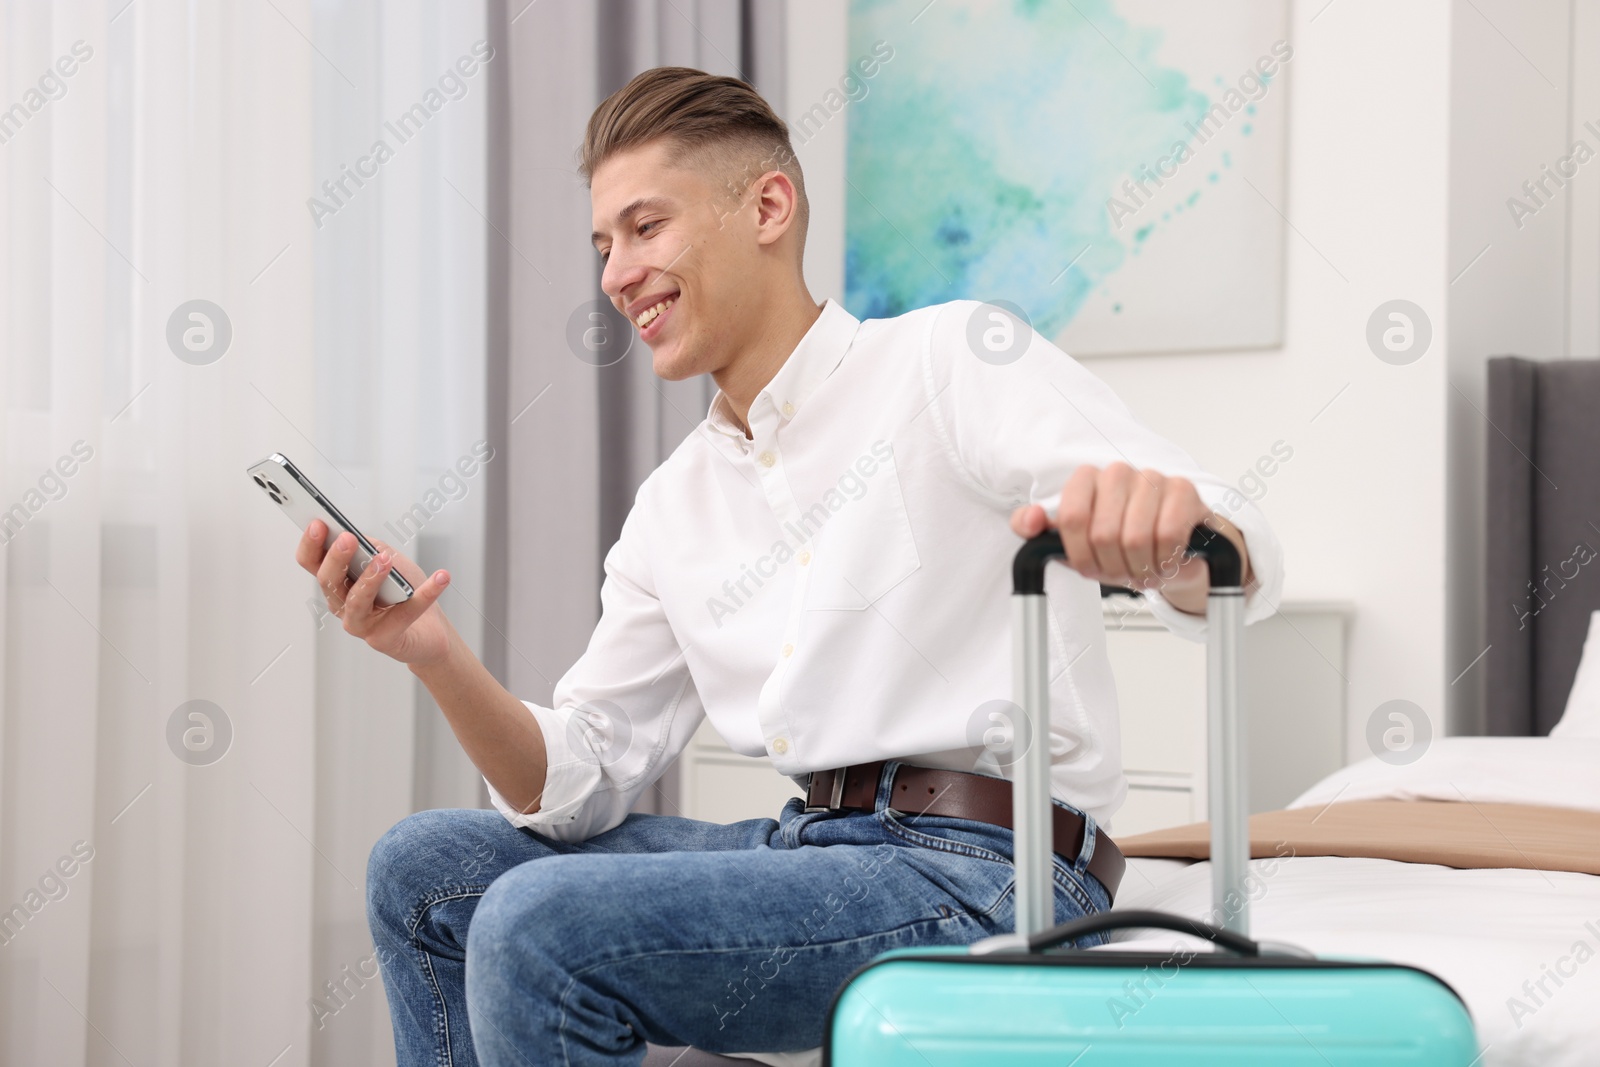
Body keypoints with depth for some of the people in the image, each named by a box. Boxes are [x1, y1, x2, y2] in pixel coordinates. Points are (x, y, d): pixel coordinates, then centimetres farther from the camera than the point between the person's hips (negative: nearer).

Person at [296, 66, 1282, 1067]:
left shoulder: (950, 356, -4)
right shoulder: (673, 511, 17)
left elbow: (1237, 569, -18)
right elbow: (578, 787, 12)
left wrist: (1163, 534, -43)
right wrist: (442, 658, -7)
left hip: (983, 871, -8)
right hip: (807, 846, 8)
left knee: (536, 926, -23)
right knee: (425, 871, 6)